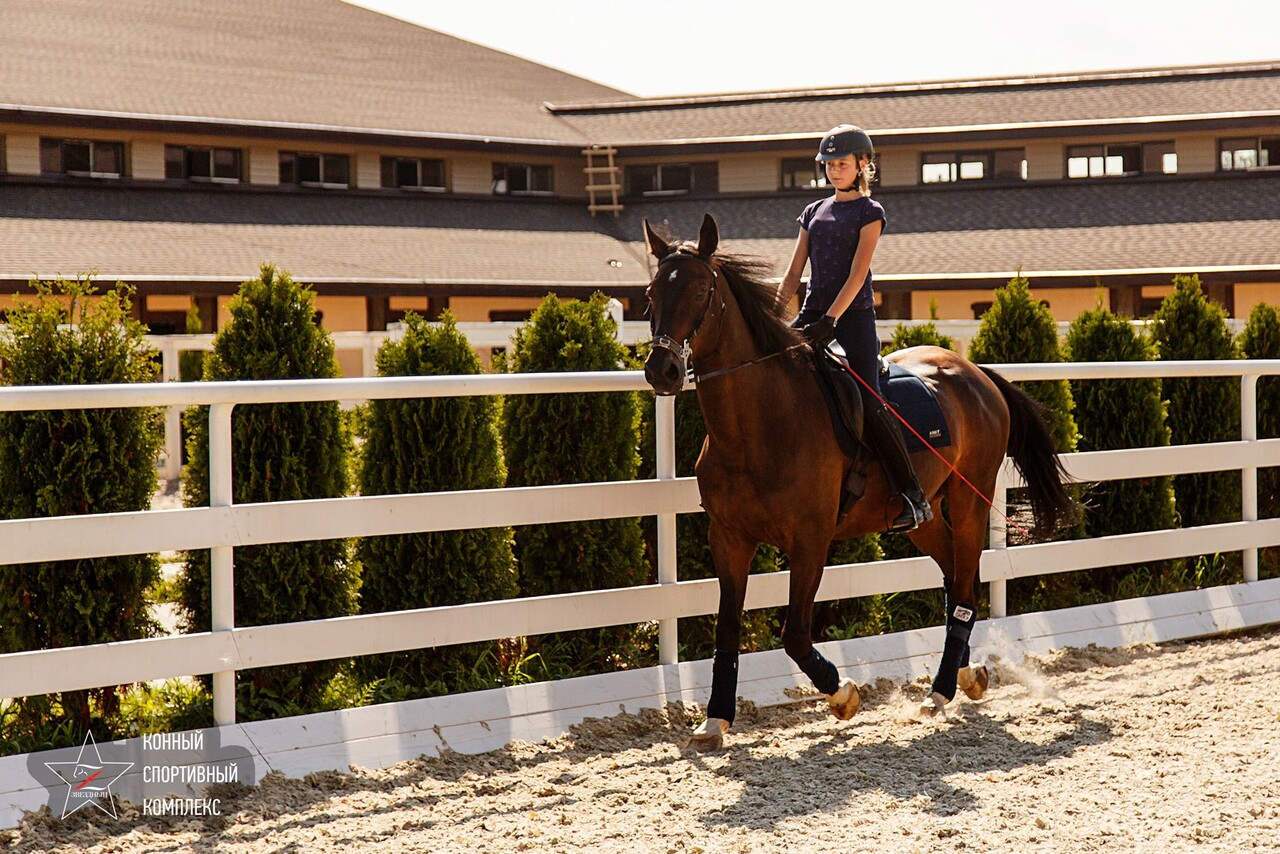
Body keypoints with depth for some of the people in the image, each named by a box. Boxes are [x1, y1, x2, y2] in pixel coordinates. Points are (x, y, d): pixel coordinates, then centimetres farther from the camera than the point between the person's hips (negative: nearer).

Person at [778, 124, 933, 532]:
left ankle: (914, 497, -13)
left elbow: (857, 275, -11)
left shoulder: (869, 212, 1)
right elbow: (793, 275, 15)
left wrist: (831, 320, -22)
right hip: (812, 315, 6)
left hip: (854, 317, -6)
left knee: (869, 403, -18)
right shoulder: (814, 212, 18)